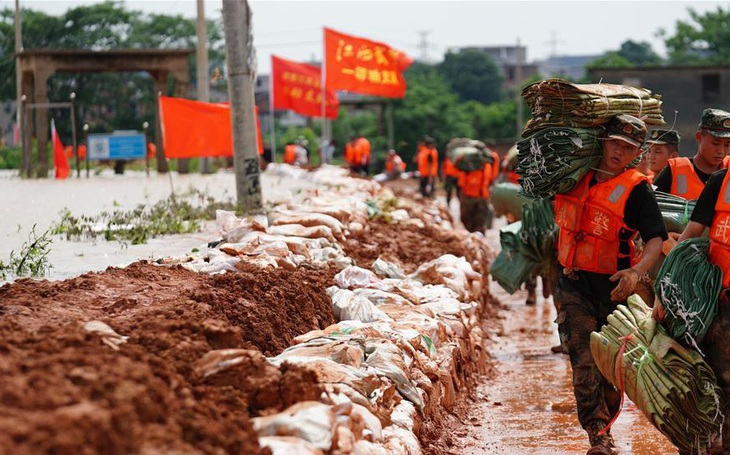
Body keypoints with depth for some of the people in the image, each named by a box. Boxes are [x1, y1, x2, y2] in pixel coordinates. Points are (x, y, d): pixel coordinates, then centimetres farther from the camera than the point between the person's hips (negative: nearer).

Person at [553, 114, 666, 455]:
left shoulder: (637, 189, -8)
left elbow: (656, 239, -19)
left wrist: (637, 271, -32)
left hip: (612, 287, -2)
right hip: (574, 286, 2)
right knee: (584, 363, -9)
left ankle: (605, 425, 26)